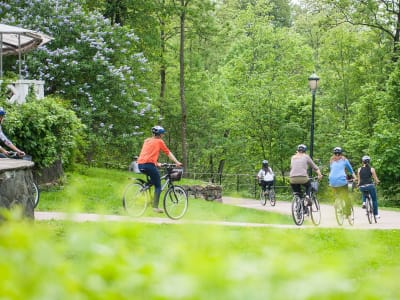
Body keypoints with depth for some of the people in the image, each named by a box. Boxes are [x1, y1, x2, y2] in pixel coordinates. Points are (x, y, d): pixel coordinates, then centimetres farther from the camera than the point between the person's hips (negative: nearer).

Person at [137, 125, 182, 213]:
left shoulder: (147, 141, 25)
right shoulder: (159, 141, 7)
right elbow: (169, 153, 9)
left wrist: (156, 163, 39)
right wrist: (177, 162, 13)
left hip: (140, 164, 7)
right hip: (149, 164, -7)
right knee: (158, 186, 3)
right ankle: (155, 206, -5)